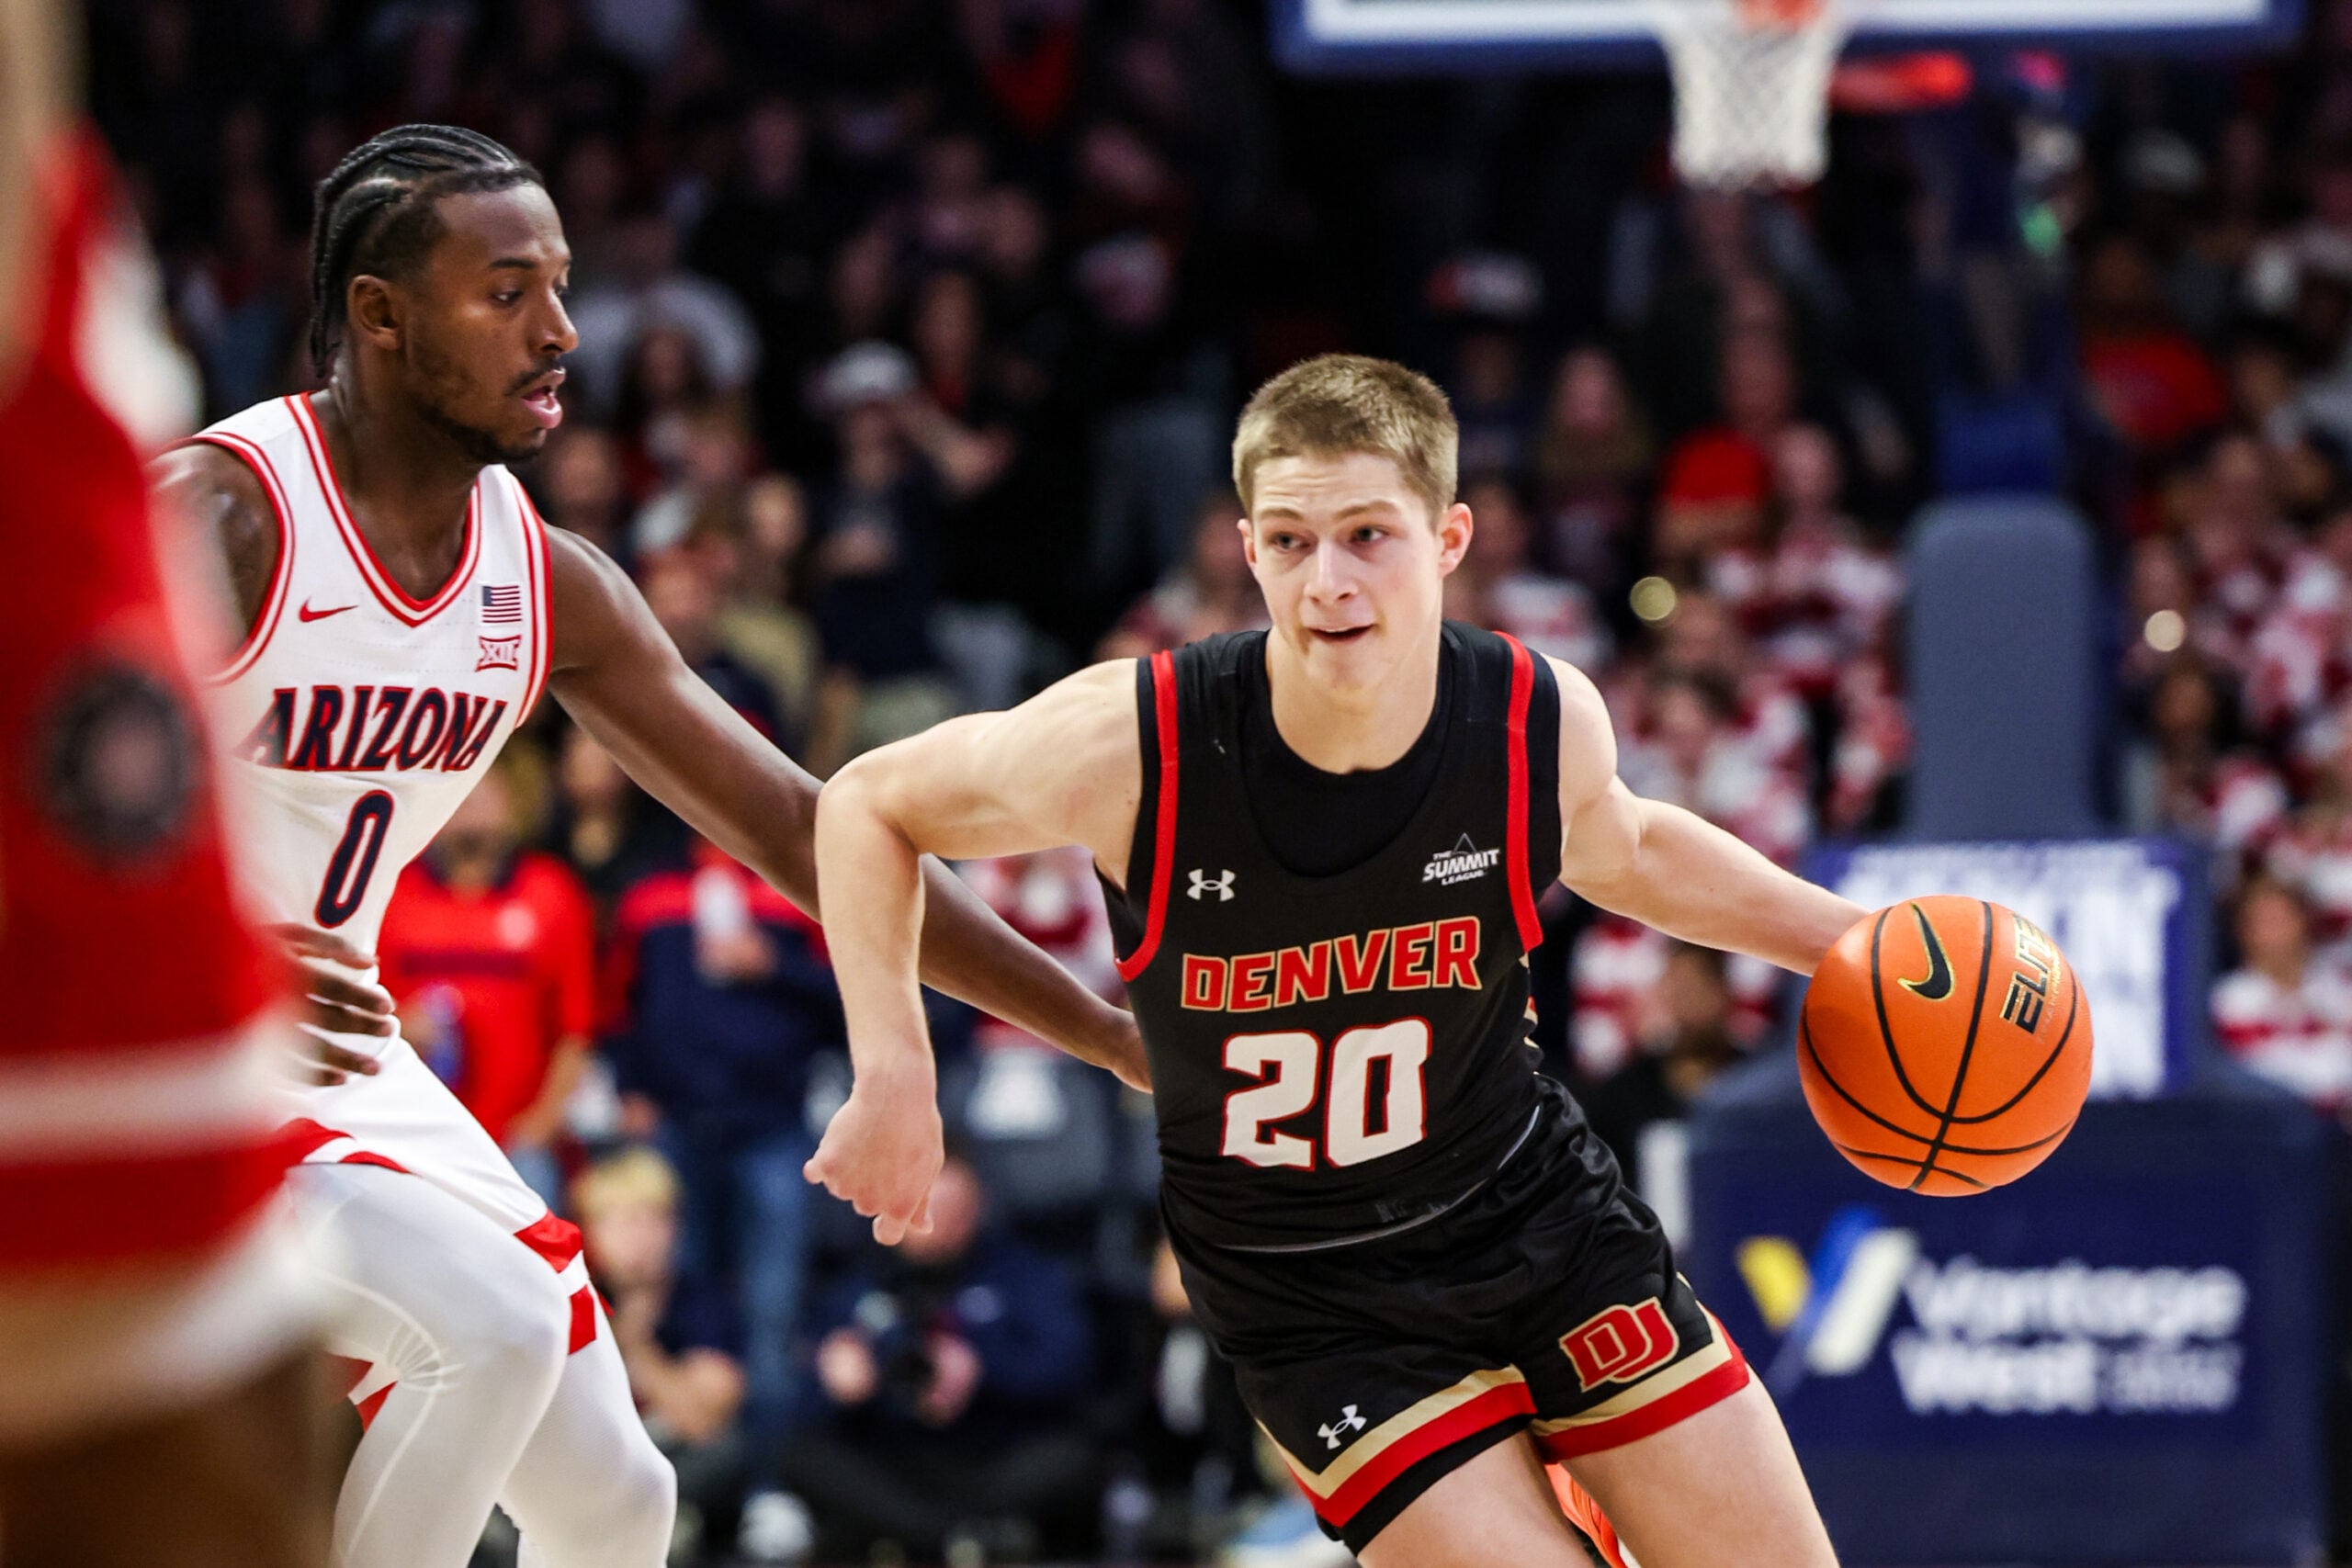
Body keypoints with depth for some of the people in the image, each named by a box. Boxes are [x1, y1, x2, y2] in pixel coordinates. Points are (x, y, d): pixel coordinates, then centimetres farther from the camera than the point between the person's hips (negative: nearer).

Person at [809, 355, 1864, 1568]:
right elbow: (871, 804, -7)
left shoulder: (1544, 723, -16)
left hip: (1526, 1198, 3)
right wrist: (893, 1074, -16)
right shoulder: (1127, 749, -25)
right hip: (1310, 1295, -3)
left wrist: (1850, 939, 3)